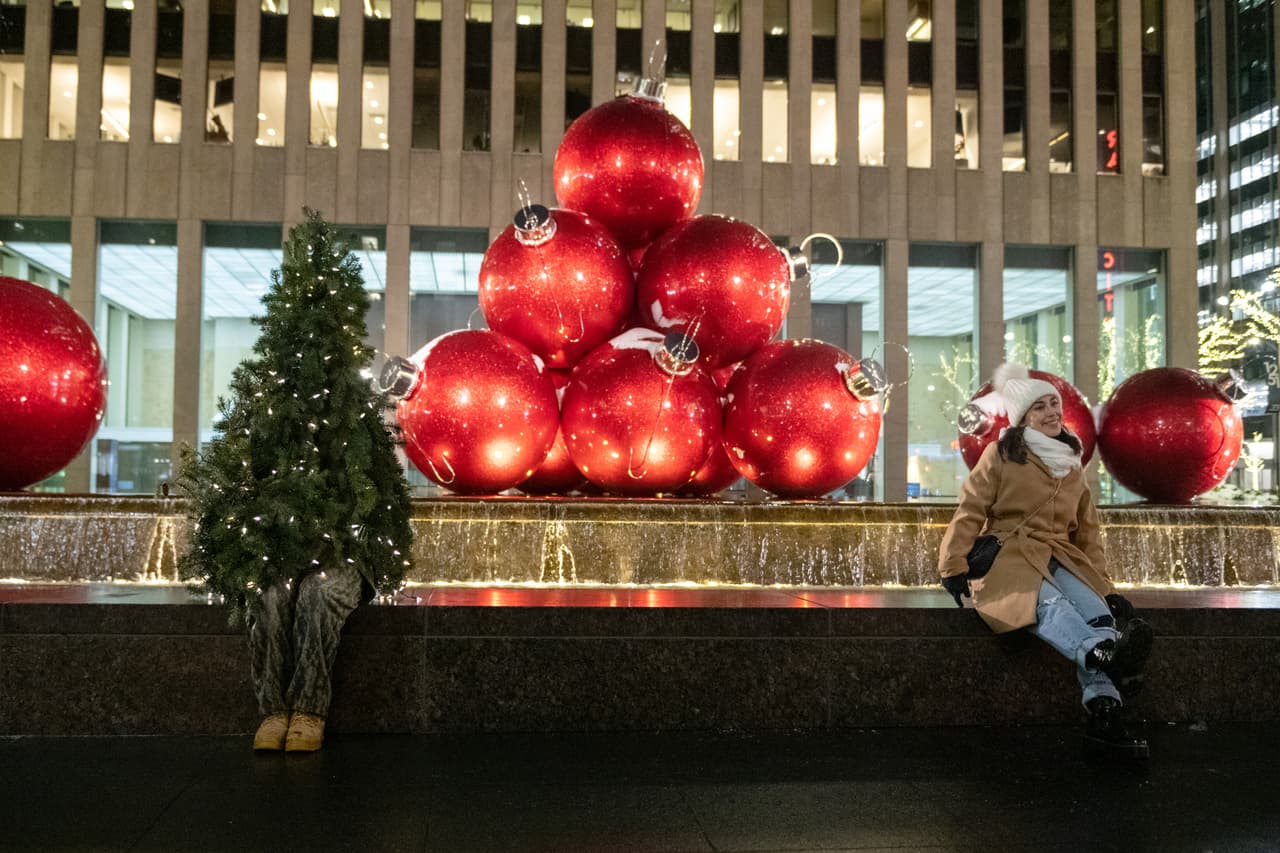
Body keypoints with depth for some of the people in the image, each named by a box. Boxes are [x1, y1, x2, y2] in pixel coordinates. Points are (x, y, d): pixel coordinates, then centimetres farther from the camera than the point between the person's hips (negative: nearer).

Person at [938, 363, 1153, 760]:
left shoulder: (1072, 465, 23)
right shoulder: (1002, 454, 6)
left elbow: (1087, 533, 24)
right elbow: (969, 513, 1)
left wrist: (1104, 586, 14)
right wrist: (954, 571, -7)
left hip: (1060, 559, 5)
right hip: (1009, 557, -5)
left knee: (1098, 612, -29)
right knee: (1050, 604, -39)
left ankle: (1103, 716, -45)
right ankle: (1104, 654, -69)